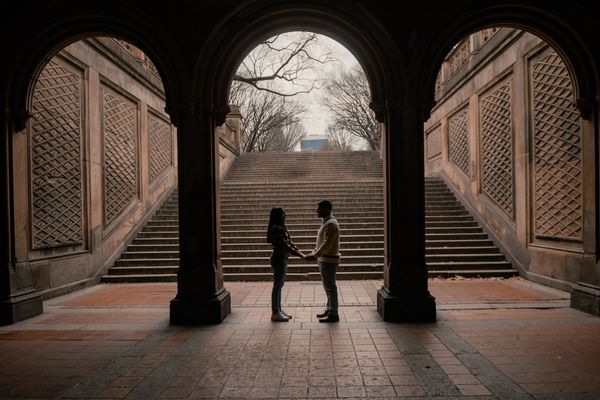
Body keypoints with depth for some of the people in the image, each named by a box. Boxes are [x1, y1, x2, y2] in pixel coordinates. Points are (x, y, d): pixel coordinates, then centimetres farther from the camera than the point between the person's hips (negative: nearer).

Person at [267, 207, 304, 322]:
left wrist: (301, 253, 6)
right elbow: (285, 246, -25)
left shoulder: (282, 228, 10)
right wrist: (301, 256, -24)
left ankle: (279, 310, 26)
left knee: (279, 286, 16)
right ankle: (275, 313, 10)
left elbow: (289, 242, 13)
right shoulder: (276, 229, -20)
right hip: (278, 259, -9)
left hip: (283, 258, 9)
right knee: (277, 286, 0)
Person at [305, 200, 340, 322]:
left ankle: (333, 314, 5)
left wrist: (314, 256, -21)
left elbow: (326, 244, -23)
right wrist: (313, 253, 13)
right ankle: (329, 310, 28)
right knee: (328, 287, 17)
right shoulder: (325, 222, 15)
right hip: (324, 259, 10)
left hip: (329, 260, -10)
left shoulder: (331, 224, -18)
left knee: (330, 287, -3)